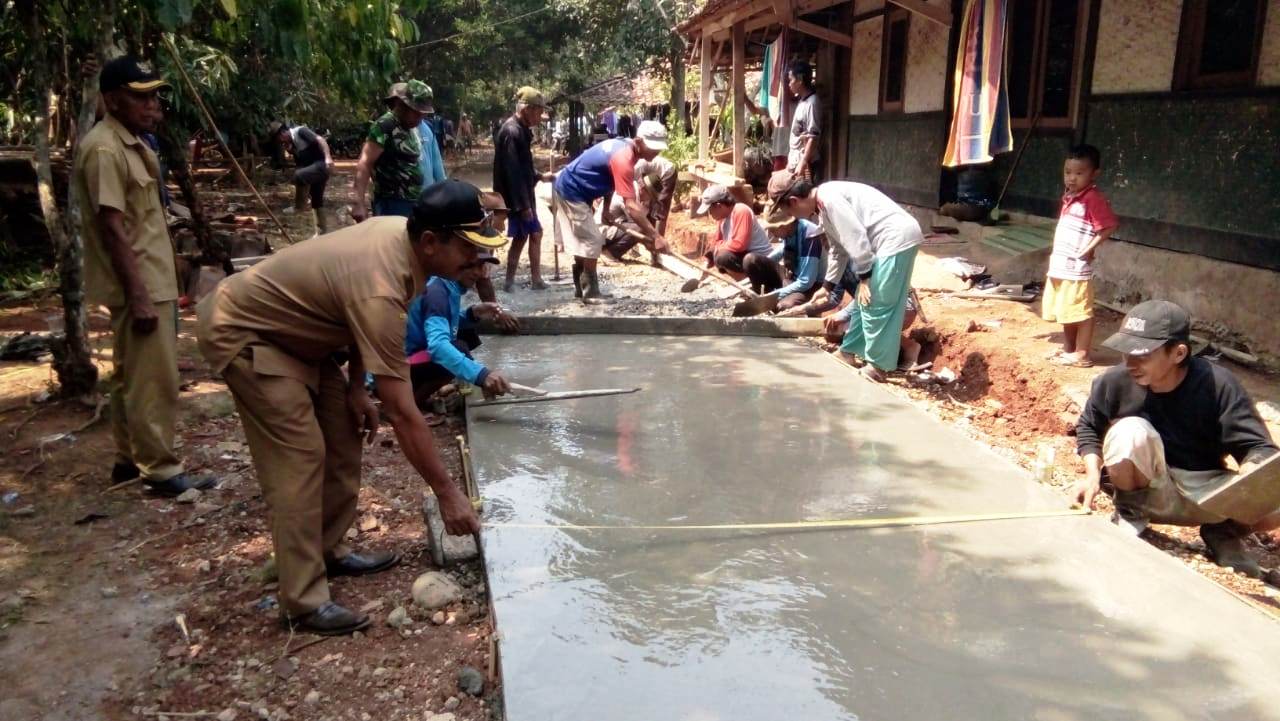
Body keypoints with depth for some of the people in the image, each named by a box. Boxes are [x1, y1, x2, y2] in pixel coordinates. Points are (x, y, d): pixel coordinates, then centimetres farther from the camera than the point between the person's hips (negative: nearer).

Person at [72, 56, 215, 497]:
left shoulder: (130, 143, 13)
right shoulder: (104, 149, -18)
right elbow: (113, 228, -22)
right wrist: (139, 295, -23)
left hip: (151, 280, 10)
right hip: (140, 285, -10)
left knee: (132, 375, 16)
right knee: (154, 379, -4)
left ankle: (130, 459, 26)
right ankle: (160, 469, 4)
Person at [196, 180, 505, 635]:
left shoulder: (401, 232, -10)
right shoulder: (380, 290, -36)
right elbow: (401, 412, -34)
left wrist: (355, 386, 2)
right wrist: (447, 492, -28)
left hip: (289, 329, 9)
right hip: (241, 332, -9)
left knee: (343, 434, 9)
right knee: (300, 456, -14)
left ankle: (328, 551, 24)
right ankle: (303, 602, -6)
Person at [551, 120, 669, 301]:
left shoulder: (624, 146, 2)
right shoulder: (623, 159, -28)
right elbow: (631, 207, -33)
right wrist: (655, 236, -33)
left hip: (568, 188, 10)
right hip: (571, 192, -10)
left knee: (582, 241, 15)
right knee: (591, 241, -7)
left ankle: (581, 289, 23)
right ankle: (591, 293, 0)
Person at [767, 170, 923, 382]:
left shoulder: (828, 198, -15)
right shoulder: (823, 206, 16)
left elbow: (855, 237, -20)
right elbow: (838, 248, 26)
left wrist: (864, 278, -14)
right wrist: (827, 285, 30)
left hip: (896, 237, -10)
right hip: (890, 241, 10)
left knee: (876, 304, -5)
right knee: (864, 301, 16)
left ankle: (878, 366, 4)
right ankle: (850, 351, 28)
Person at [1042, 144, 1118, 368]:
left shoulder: (1093, 198, -13)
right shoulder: (1069, 198, 13)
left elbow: (1109, 226, -21)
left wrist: (1088, 250, -19)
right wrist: (1056, 257, 13)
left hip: (1077, 268, -9)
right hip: (1061, 266, 9)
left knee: (1081, 313, -1)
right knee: (1066, 313, 18)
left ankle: (1081, 355, 6)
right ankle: (1068, 350, 30)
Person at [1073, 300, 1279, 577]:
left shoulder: (1218, 385, -20)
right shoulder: (1115, 382, -17)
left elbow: (1256, 446, -19)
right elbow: (1088, 427, 2)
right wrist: (1093, 474, -13)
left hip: (1204, 491, 1)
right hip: (1145, 489, 0)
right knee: (1130, 430, -32)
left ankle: (1224, 532, 9)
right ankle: (1130, 513, -3)